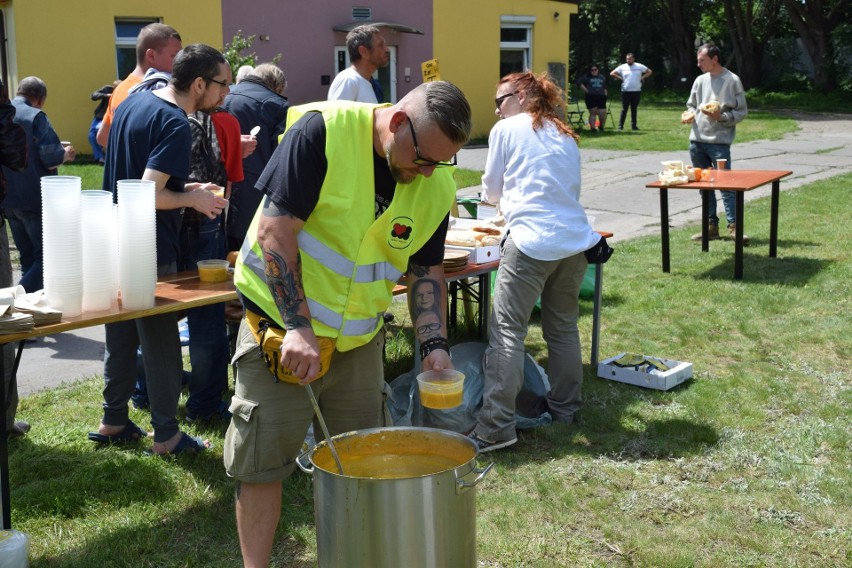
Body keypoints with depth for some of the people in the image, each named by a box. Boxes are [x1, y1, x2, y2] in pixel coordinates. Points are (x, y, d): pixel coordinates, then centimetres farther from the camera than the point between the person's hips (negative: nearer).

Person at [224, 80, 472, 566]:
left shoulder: (437, 185, -3)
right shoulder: (322, 132, -20)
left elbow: (428, 269, 6)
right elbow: (276, 228, -21)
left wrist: (436, 343, -7)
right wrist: (299, 326, -25)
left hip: (360, 338, 5)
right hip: (282, 323, -5)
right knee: (263, 460, 1)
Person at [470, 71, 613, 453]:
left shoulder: (506, 129, 5)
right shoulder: (564, 135, 20)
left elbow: (491, 190, 12)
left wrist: (502, 198, 35)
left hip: (531, 243, -6)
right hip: (576, 242, 7)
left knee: (507, 331, -5)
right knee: (564, 328, 18)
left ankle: (496, 427, -8)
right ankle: (564, 407, 29)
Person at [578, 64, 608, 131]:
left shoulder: (602, 77, 18)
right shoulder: (587, 77, 6)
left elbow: (605, 88, 22)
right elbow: (580, 84, -3)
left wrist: (605, 95, 12)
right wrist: (586, 91, -8)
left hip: (601, 97, 2)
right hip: (591, 97, -2)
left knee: (603, 113, -5)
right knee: (592, 113, -1)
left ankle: (602, 126, 18)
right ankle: (592, 128, 4)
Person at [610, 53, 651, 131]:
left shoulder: (639, 66, 5)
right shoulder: (622, 67, 3)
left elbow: (649, 72, 12)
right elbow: (612, 73, 5)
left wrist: (642, 78, 1)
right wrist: (620, 78, -2)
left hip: (636, 91, 1)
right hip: (625, 91, -1)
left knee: (634, 109, 7)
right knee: (624, 109, -2)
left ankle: (634, 125, 12)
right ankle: (620, 125, 1)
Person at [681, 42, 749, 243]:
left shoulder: (732, 80, -4)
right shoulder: (700, 80, 12)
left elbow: (742, 111, -3)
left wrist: (721, 117, -18)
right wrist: (689, 114, 0)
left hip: (719, 141, -6)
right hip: (697, 140, 6)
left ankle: (733, 226, -8)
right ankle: (711, 226, 16)